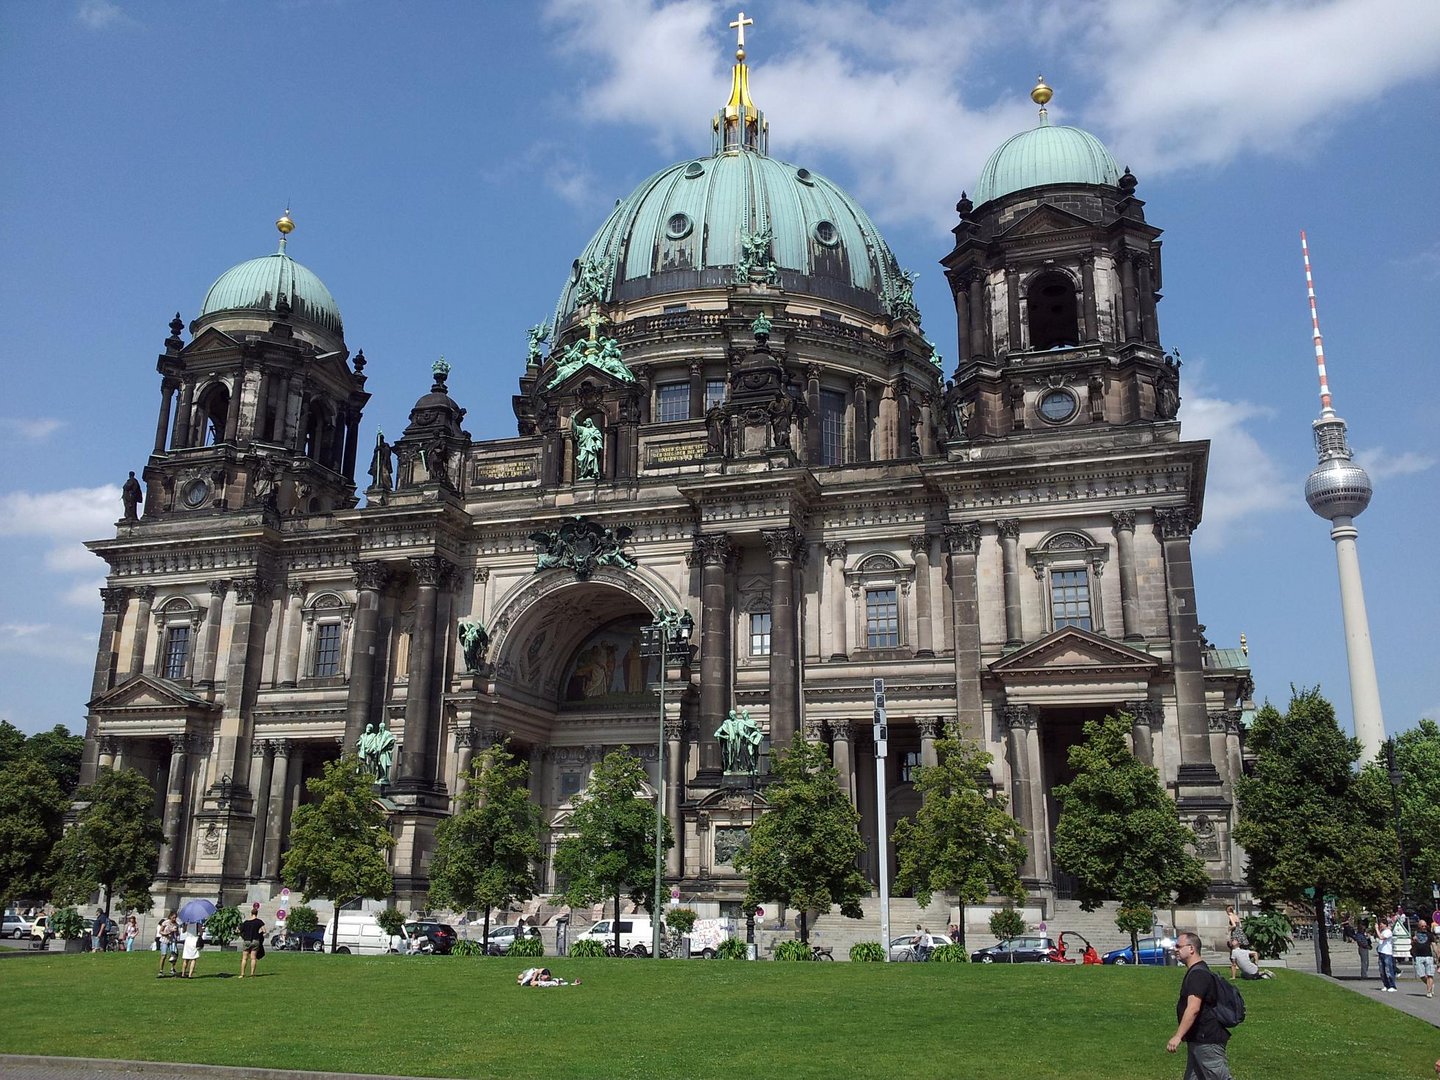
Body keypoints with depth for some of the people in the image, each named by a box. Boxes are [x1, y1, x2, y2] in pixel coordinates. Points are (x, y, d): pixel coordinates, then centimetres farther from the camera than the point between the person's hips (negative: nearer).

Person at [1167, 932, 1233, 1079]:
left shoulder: (1198, 974, -20)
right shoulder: (1196, 971, 14)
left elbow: (1193, 1008, -31)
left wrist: (1178, 1036, -34)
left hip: (1207, 1041, -11)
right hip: (1198, 1039, 11)